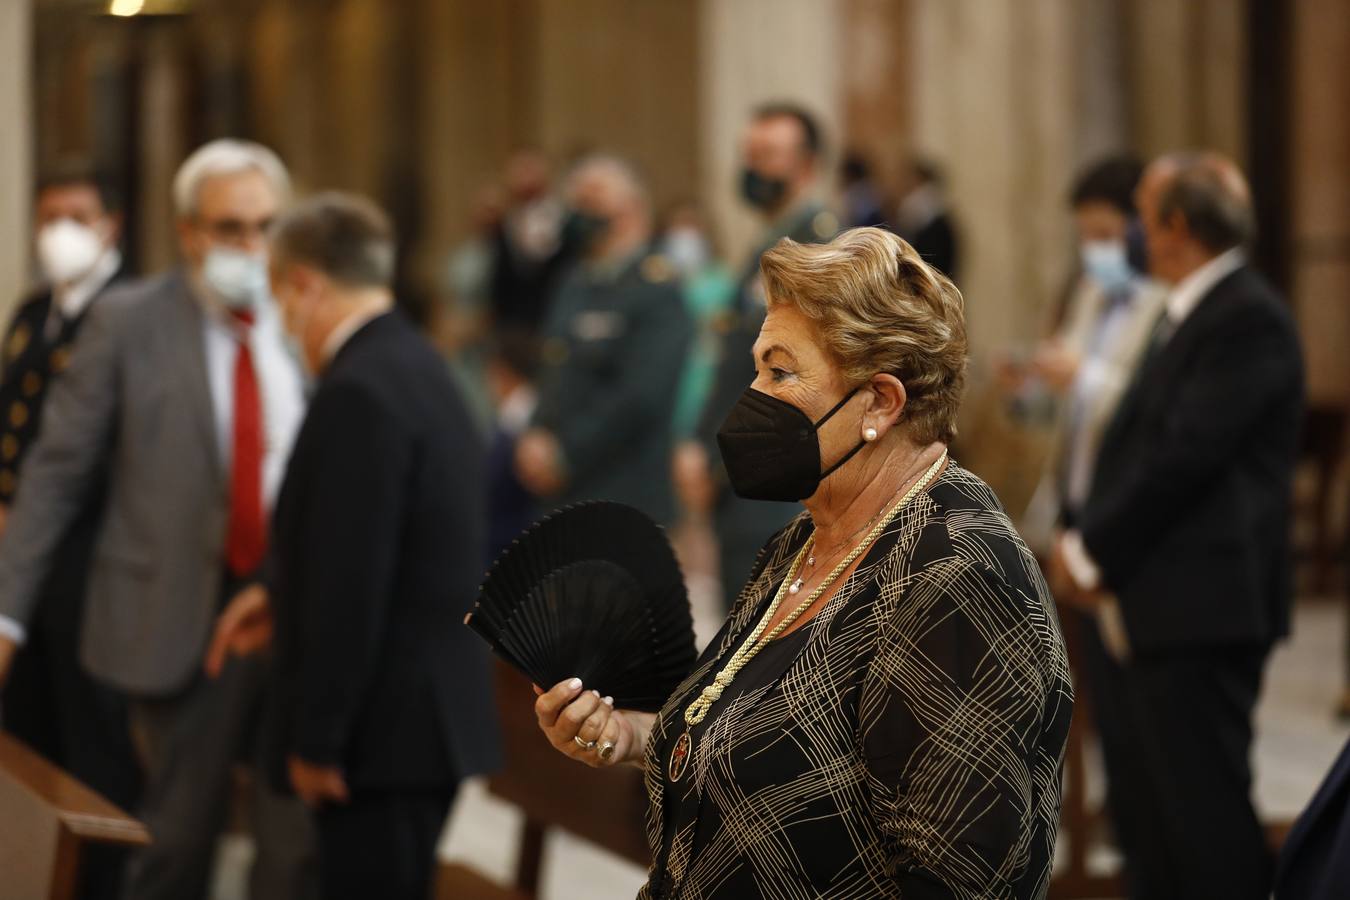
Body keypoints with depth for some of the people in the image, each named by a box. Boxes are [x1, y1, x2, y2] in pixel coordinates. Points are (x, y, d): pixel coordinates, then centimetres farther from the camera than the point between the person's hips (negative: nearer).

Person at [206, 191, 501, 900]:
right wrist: (282, 593, 14)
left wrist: (316, 741, -16)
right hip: (429, 711, 10)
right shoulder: (415, 366, 11)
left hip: (384, 731, -10)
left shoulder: (359, 392, -19)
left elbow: (351, 583, -21)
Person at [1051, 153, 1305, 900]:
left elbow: (1184, 454, -20)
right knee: (1142, 808, 14)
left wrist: (1092, 549, -13)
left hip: (1202, 608, -10)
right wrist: (1086, 543, 1)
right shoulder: (1183, 314, 17)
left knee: (1205, 811, -6)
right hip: (1143, 602, 10)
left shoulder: (1249, 320, -14)